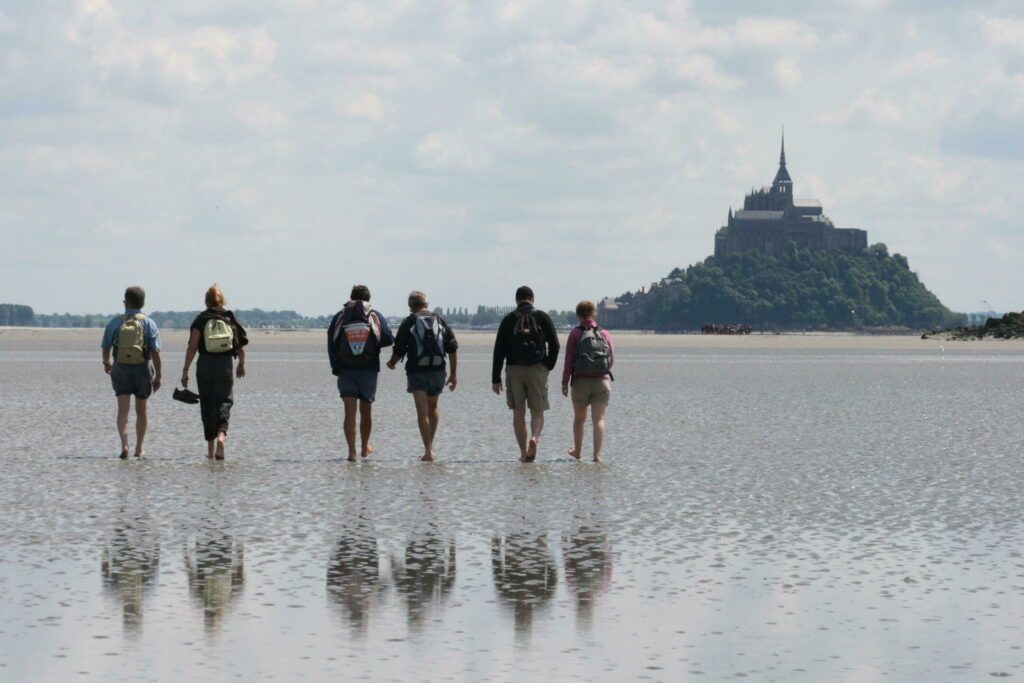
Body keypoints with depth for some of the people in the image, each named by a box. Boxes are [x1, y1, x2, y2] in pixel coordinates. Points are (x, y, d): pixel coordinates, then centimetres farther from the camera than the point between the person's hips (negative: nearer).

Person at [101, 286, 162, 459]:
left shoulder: (115, 323, 1)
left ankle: (124, 444, -26)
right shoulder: (148, 324, -3)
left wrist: (106, 363, 27)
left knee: (123, 409, -5)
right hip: (142, 369, 0)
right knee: (141, 409, 16)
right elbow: (155, 352, -8)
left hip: (120, 369, 0)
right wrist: (158, 376, -3)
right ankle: (139, 449, 23)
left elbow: (106, 347, 7)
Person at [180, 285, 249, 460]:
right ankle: (221, 435, -28)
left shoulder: (201, 319, 1)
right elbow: (241, 347, 7)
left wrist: (185, 370, -6)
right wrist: (241, 365, 24)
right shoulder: (231, 319, 5)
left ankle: (211, 449, 13)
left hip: (204, 365, 0)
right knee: (223, 403, 0)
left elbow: (192, 346, -7)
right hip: (225, 366, 0)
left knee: (207, 405, 10)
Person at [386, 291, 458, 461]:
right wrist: (453, 374, 9)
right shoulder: (440, 320, 7)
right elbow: (452, 348, 5)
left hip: (417, 372, -3)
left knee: (422, 412, -4)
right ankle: (430, 446, 25)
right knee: (433, 407, 22)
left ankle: (428, 451, -12)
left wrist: (392, 363, 21)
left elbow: (399, 350, -1)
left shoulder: (408, 323, -2)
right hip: (438, 371, 3)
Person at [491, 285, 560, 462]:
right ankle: (534, 438, -24)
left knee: (518, 413, 7)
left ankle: (523, 453, 6)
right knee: (537, 412, 5)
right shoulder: (542, 317, 3)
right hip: (538, 369, 0)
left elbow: (499, 350, 2)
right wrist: (549, 366, 15)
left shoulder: (508, 320, 5)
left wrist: (495, 379, 4)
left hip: (514, 369, 0)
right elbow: (554, 345, 0)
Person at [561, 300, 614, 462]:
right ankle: (597, 455, -13)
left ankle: (577, 451, 31)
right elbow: (612, 359, 6)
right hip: (603, 381, 1)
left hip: (581, 381, -1)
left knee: (579, 418, 16)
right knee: (599, 419, -2)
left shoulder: (576, 333, -3)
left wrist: (565, 382, -1)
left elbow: (568, 359, -6)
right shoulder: (605, 334, 3)